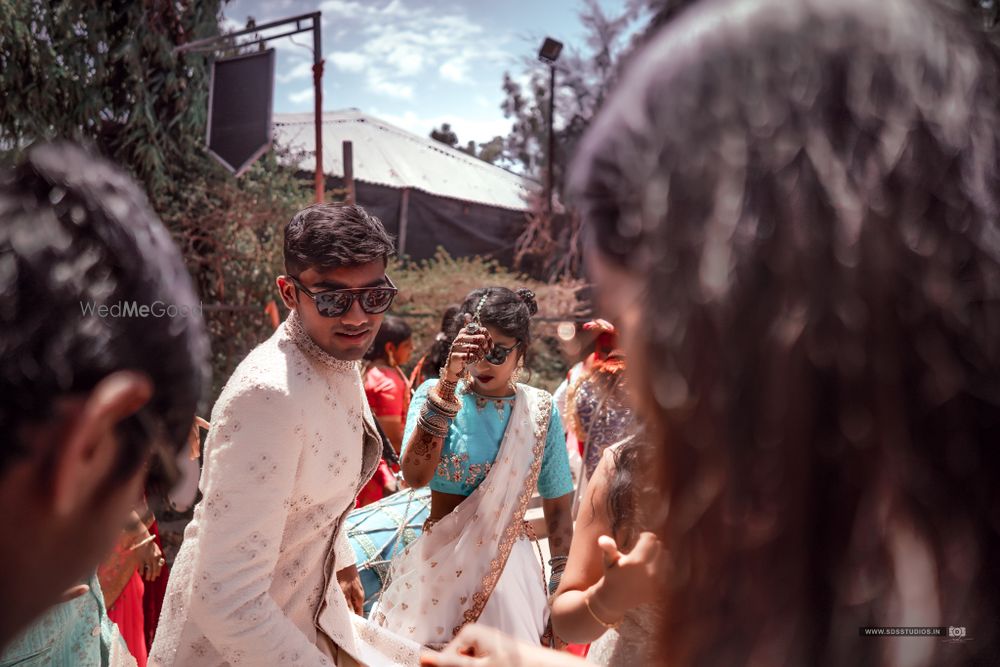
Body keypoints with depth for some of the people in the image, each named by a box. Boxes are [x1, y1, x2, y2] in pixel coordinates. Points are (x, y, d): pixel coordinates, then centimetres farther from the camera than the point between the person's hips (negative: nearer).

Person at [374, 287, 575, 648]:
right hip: (438, 562, 0)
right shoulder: (434, 393, -8)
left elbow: (558, 507, 2)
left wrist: (561, 585, 1)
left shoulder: (539, 410, -4)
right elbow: (415, 474, -25)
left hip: (508, 565, 1)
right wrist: (448, 382, -28)